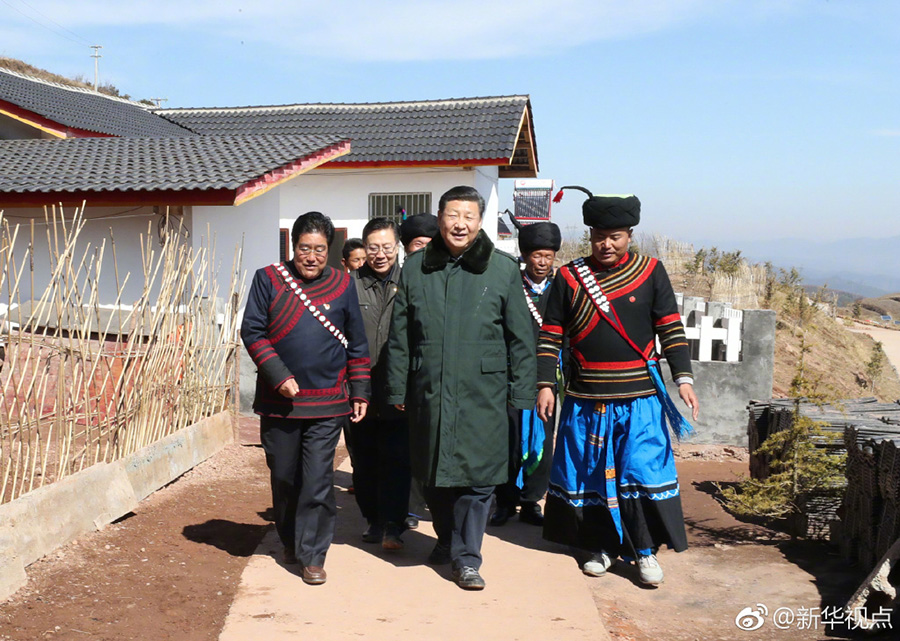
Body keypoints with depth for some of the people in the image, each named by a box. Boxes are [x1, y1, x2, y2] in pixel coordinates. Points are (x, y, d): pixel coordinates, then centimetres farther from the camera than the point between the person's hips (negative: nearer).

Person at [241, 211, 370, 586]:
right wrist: (278, 376, -11)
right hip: (278, 399, 1)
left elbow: (357, 345, 11)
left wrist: (360, 392, 7)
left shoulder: (342, 285, 6)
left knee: (318, 481, -2)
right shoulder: (268, 279, 3)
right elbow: (252, 332, -2)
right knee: (283, 477, 12)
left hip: (327, 403, 0)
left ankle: (313, 555, 8)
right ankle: (289, 541, 34)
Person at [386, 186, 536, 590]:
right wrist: (397, 391, 7)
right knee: (433, 476, 13)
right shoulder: (415, 268, 6)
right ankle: (448, 540, 37)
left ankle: (466, 557, 15)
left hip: (482, 394, -2)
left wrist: (521, 393, 0)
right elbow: (399, 337, 9)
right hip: (428, 392, 3)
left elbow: (520, 337, 2)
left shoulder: (503, 268, 0)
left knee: (476, 476, 0)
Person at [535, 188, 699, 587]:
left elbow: (671, 329, 4)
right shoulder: (569, 277, 2)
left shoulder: (651, 272, 2)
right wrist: (545, 384, -4)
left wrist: (683, 378, -5)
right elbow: (551, 336, 4)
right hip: (586, 400, 1)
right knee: (590, 473, 9)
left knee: (644, 473, -1)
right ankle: (600, 547, 25)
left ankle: (645, 550, 15)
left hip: (640, 398, -1)